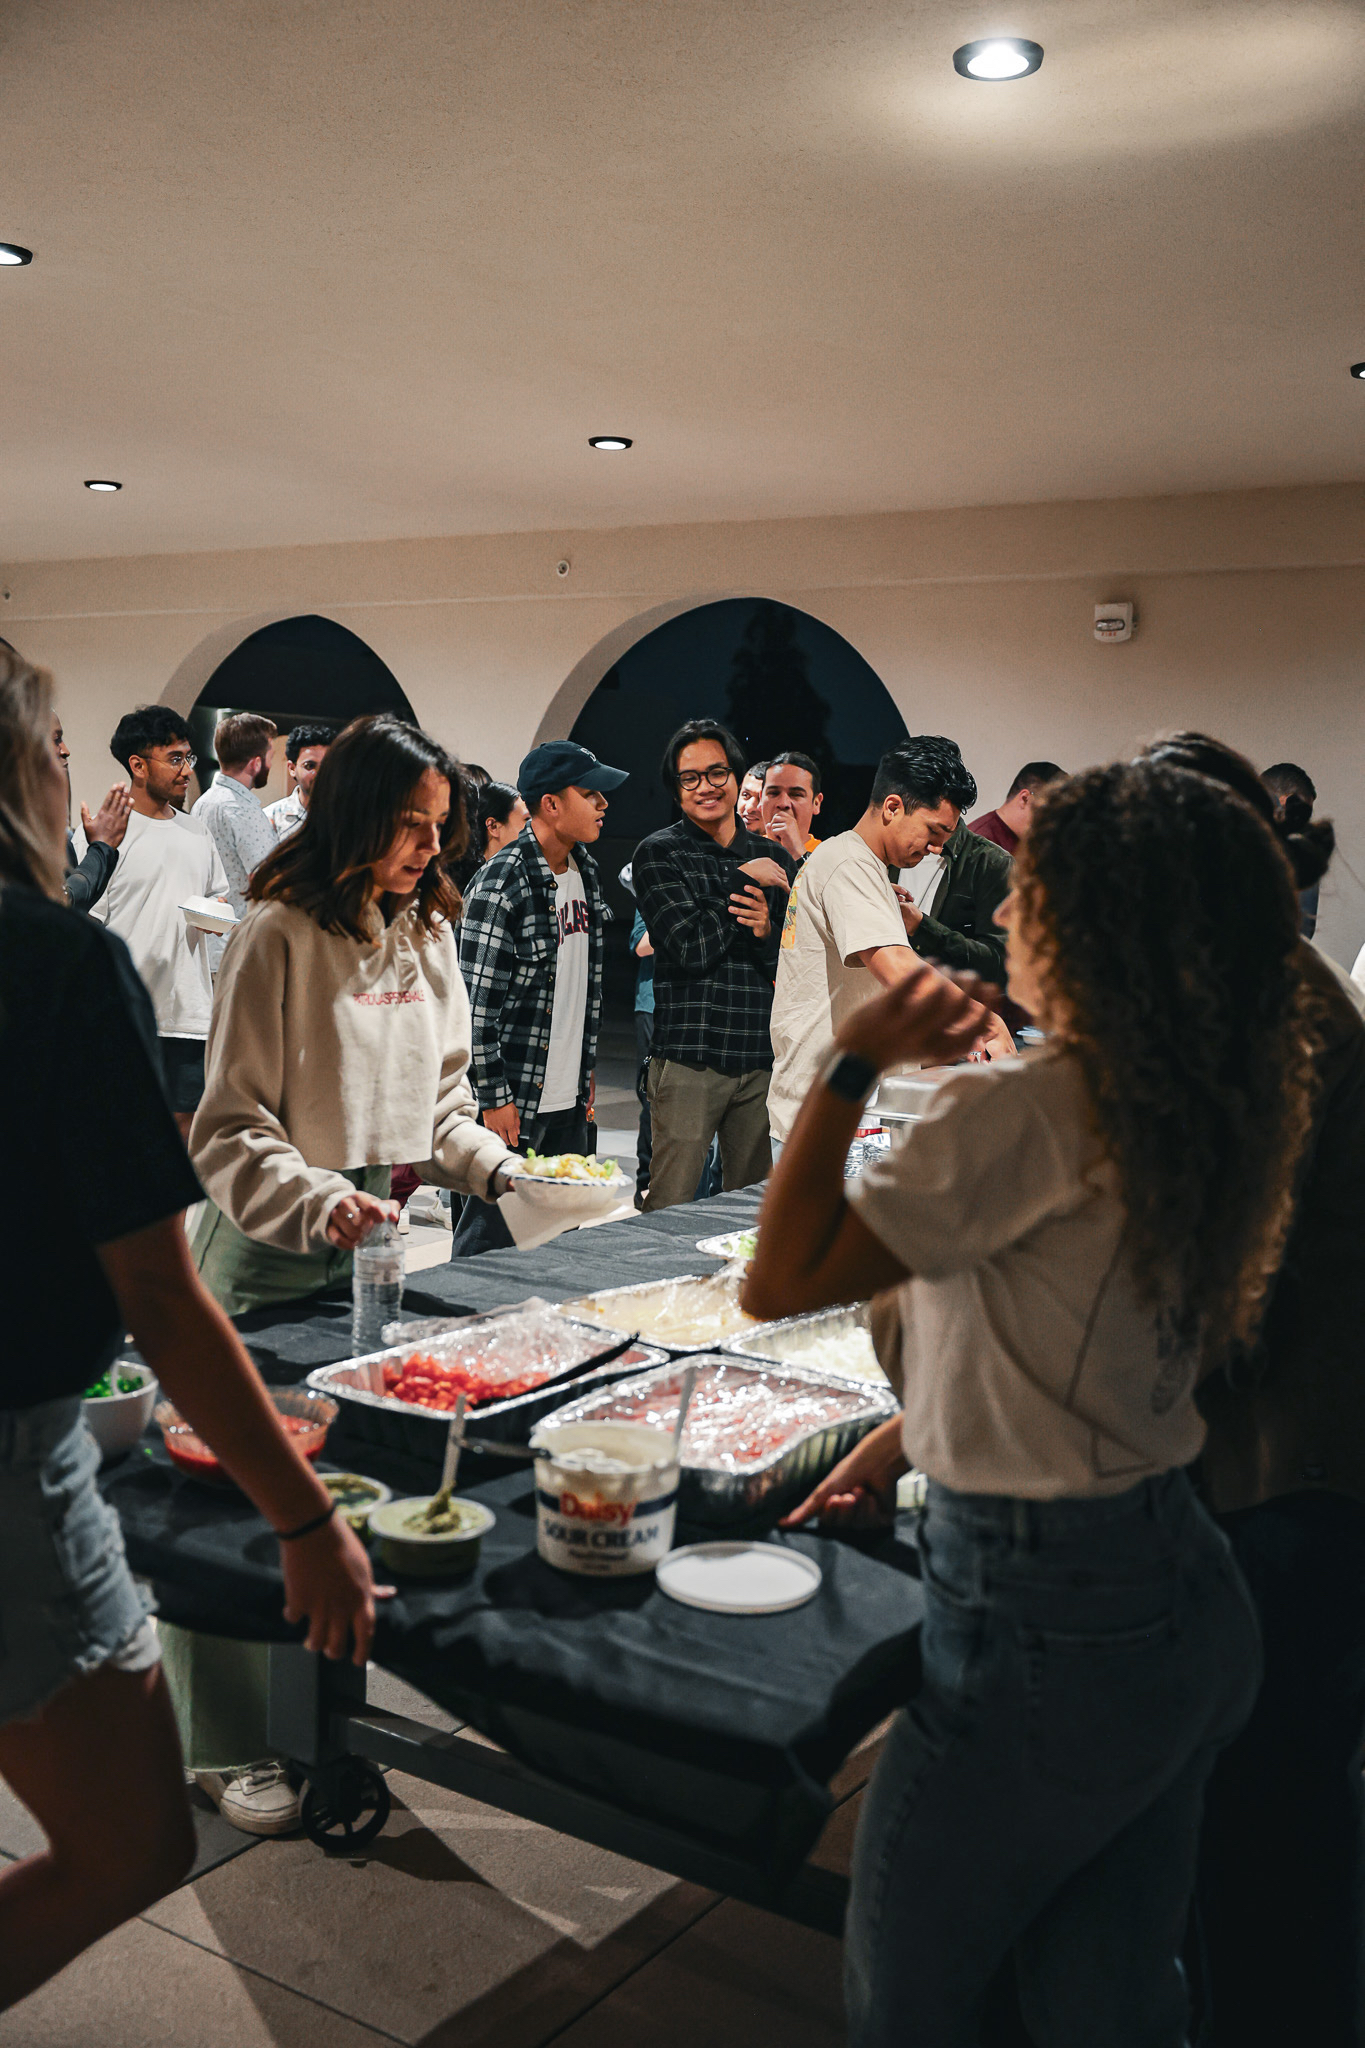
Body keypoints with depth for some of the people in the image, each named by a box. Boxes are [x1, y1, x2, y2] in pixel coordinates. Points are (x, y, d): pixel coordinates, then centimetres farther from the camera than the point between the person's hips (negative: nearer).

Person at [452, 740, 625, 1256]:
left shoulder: (585, 873, 11)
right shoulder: (501, 882, -15)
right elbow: (478, 999, -15)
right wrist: (494, 1097, -16)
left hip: (570, 1098, 8)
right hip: (515, 1101, -8)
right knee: (491, 1235, -1)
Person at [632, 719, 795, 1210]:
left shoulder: (773, 858, 13)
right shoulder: (658, 854, 1)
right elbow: (691, 947, -12)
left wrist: (767, 933, -10)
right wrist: (744, 882, -6)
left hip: (764, 1059, 4)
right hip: (689, 1058, -4)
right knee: (669, 1212, -5)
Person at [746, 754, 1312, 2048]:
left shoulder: (1022, 1112, -24)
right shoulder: (1203, 1117, 2)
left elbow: (780, 1281, -22)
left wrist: (853, 1065, -16)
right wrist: (913, 1434, 19)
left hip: (1038, 1631, -8)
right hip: (1188, 1611, 8)